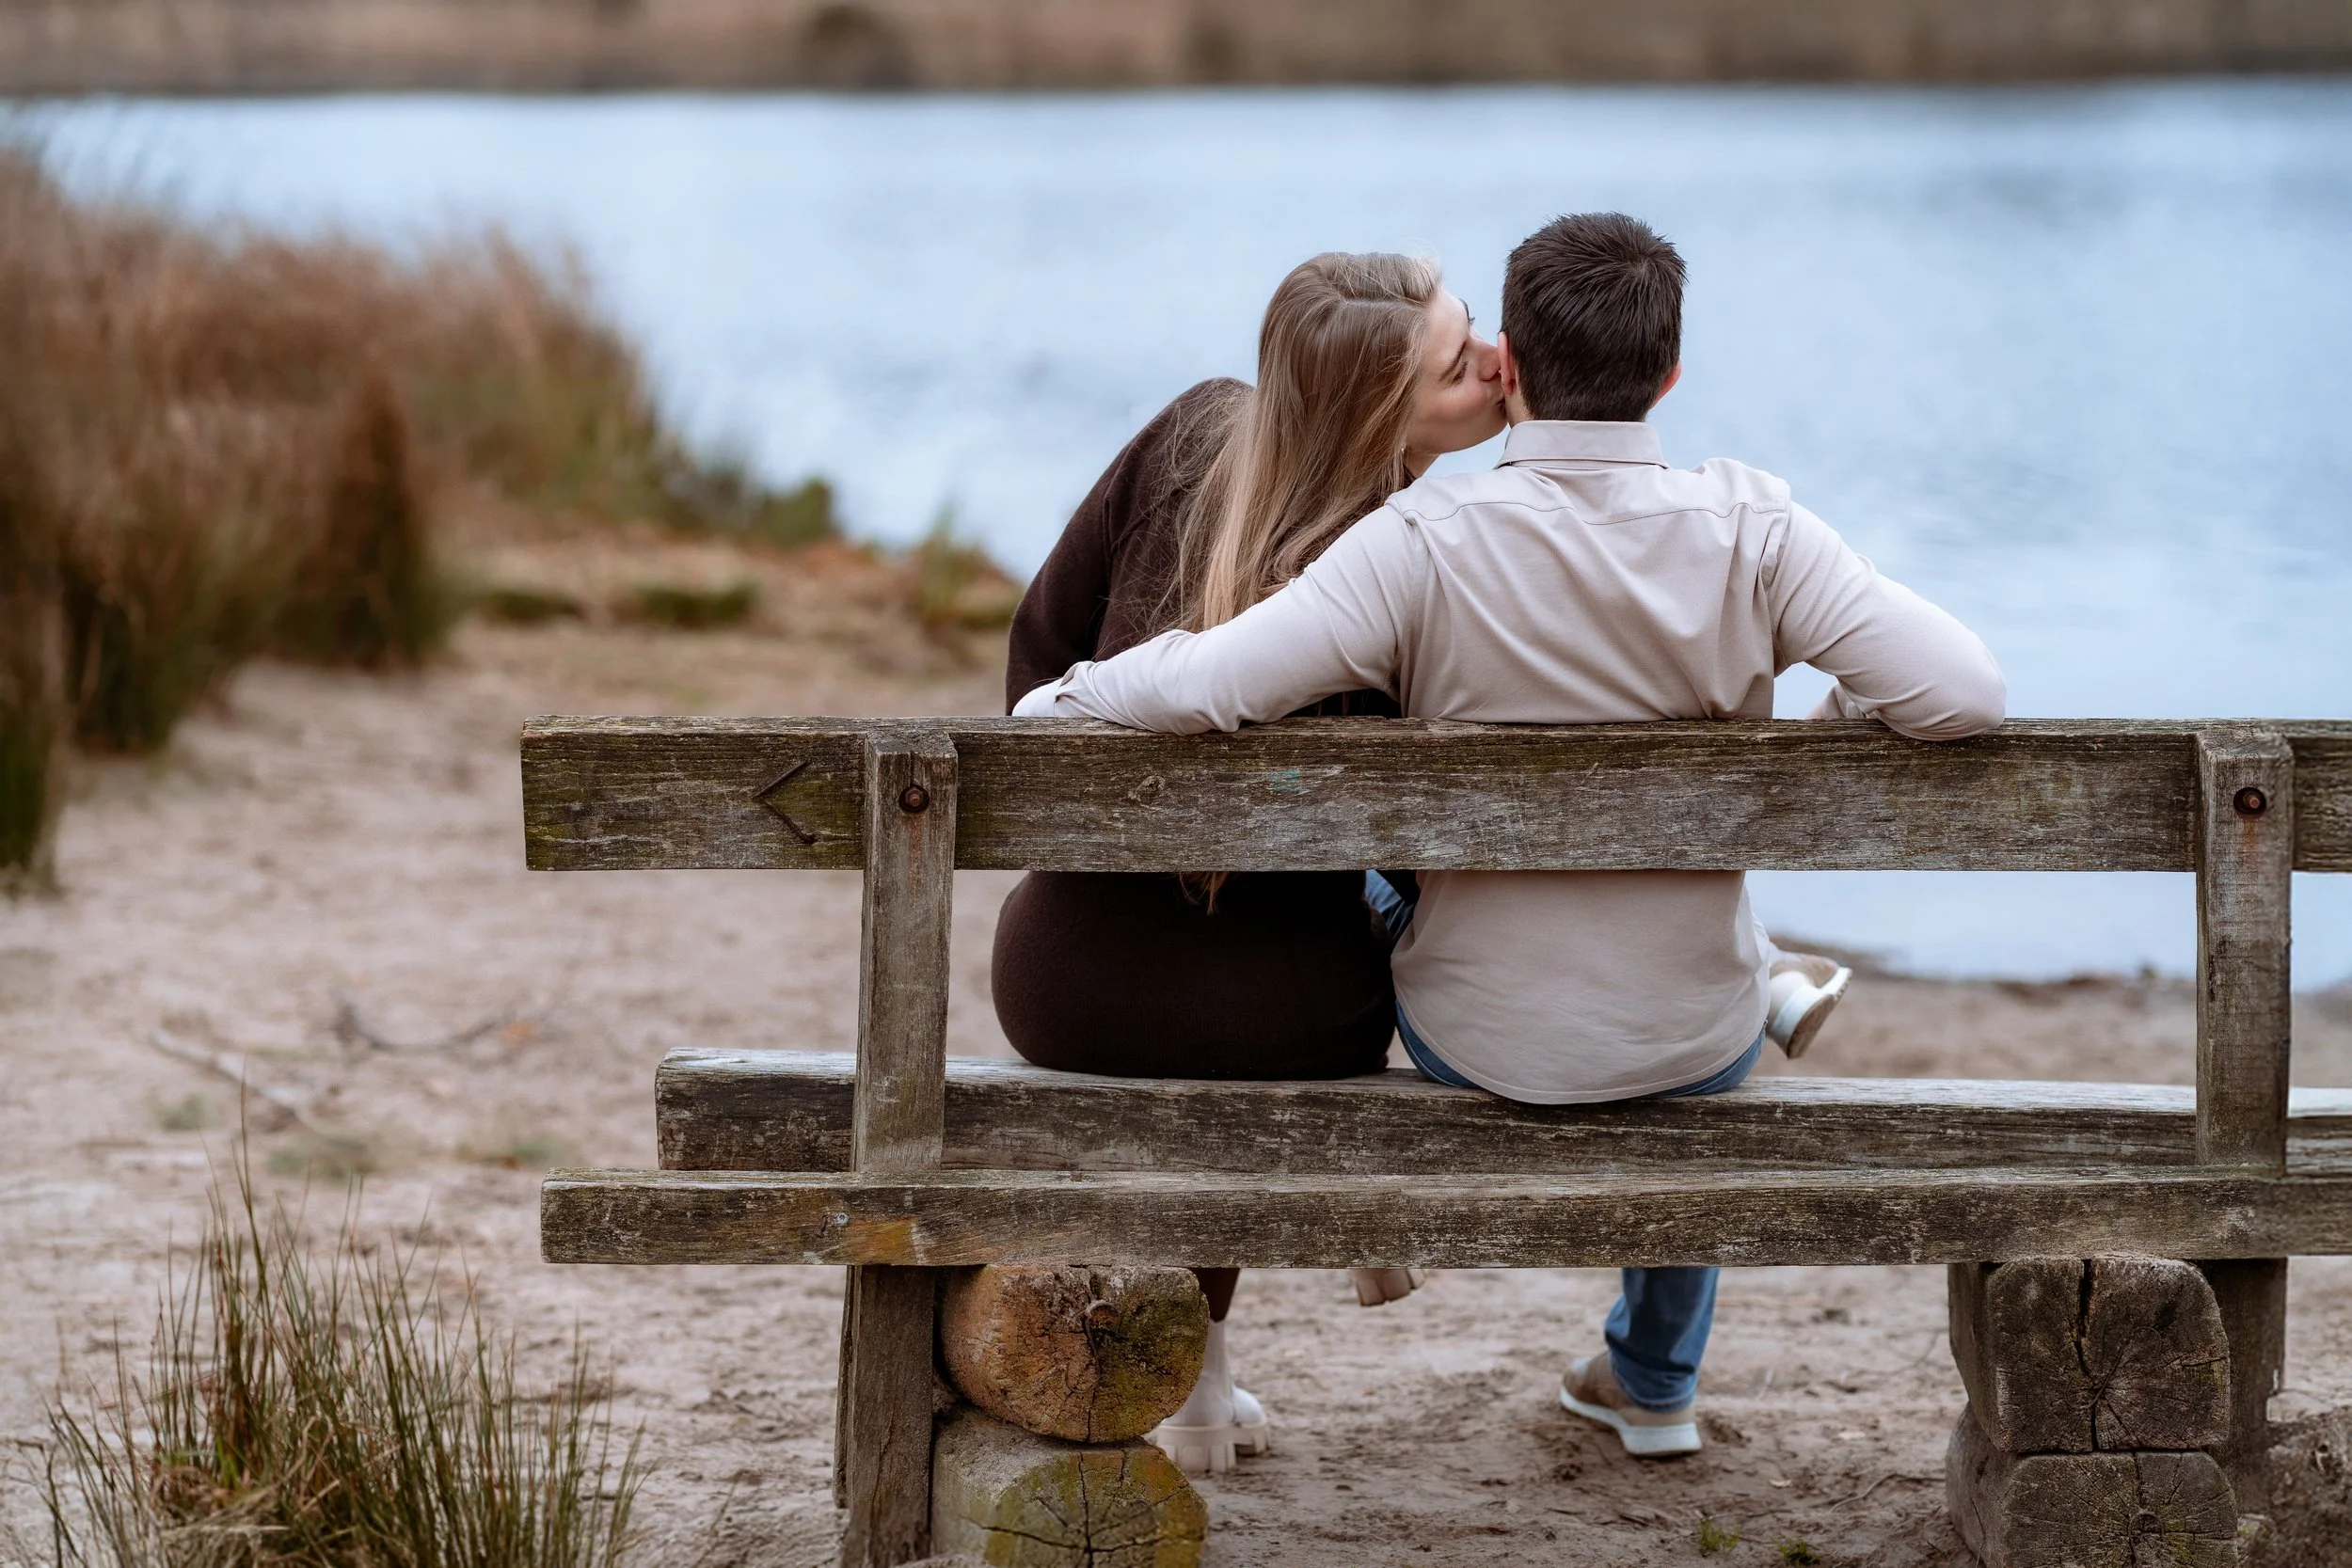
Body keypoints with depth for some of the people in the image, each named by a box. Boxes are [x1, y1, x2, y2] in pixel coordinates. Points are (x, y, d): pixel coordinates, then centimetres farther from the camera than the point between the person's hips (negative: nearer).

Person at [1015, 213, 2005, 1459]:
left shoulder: (1430, 542, -23)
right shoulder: (1748, 531, -18)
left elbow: (1199, 689, -30)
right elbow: (1964, 694, -23)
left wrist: (1048, 702, -10)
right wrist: (1829, 726, -2)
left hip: (1486, 1042, -1)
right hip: (1695, 1046, 1)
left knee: (1374, 876, 35)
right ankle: (1655, 1382, 52)